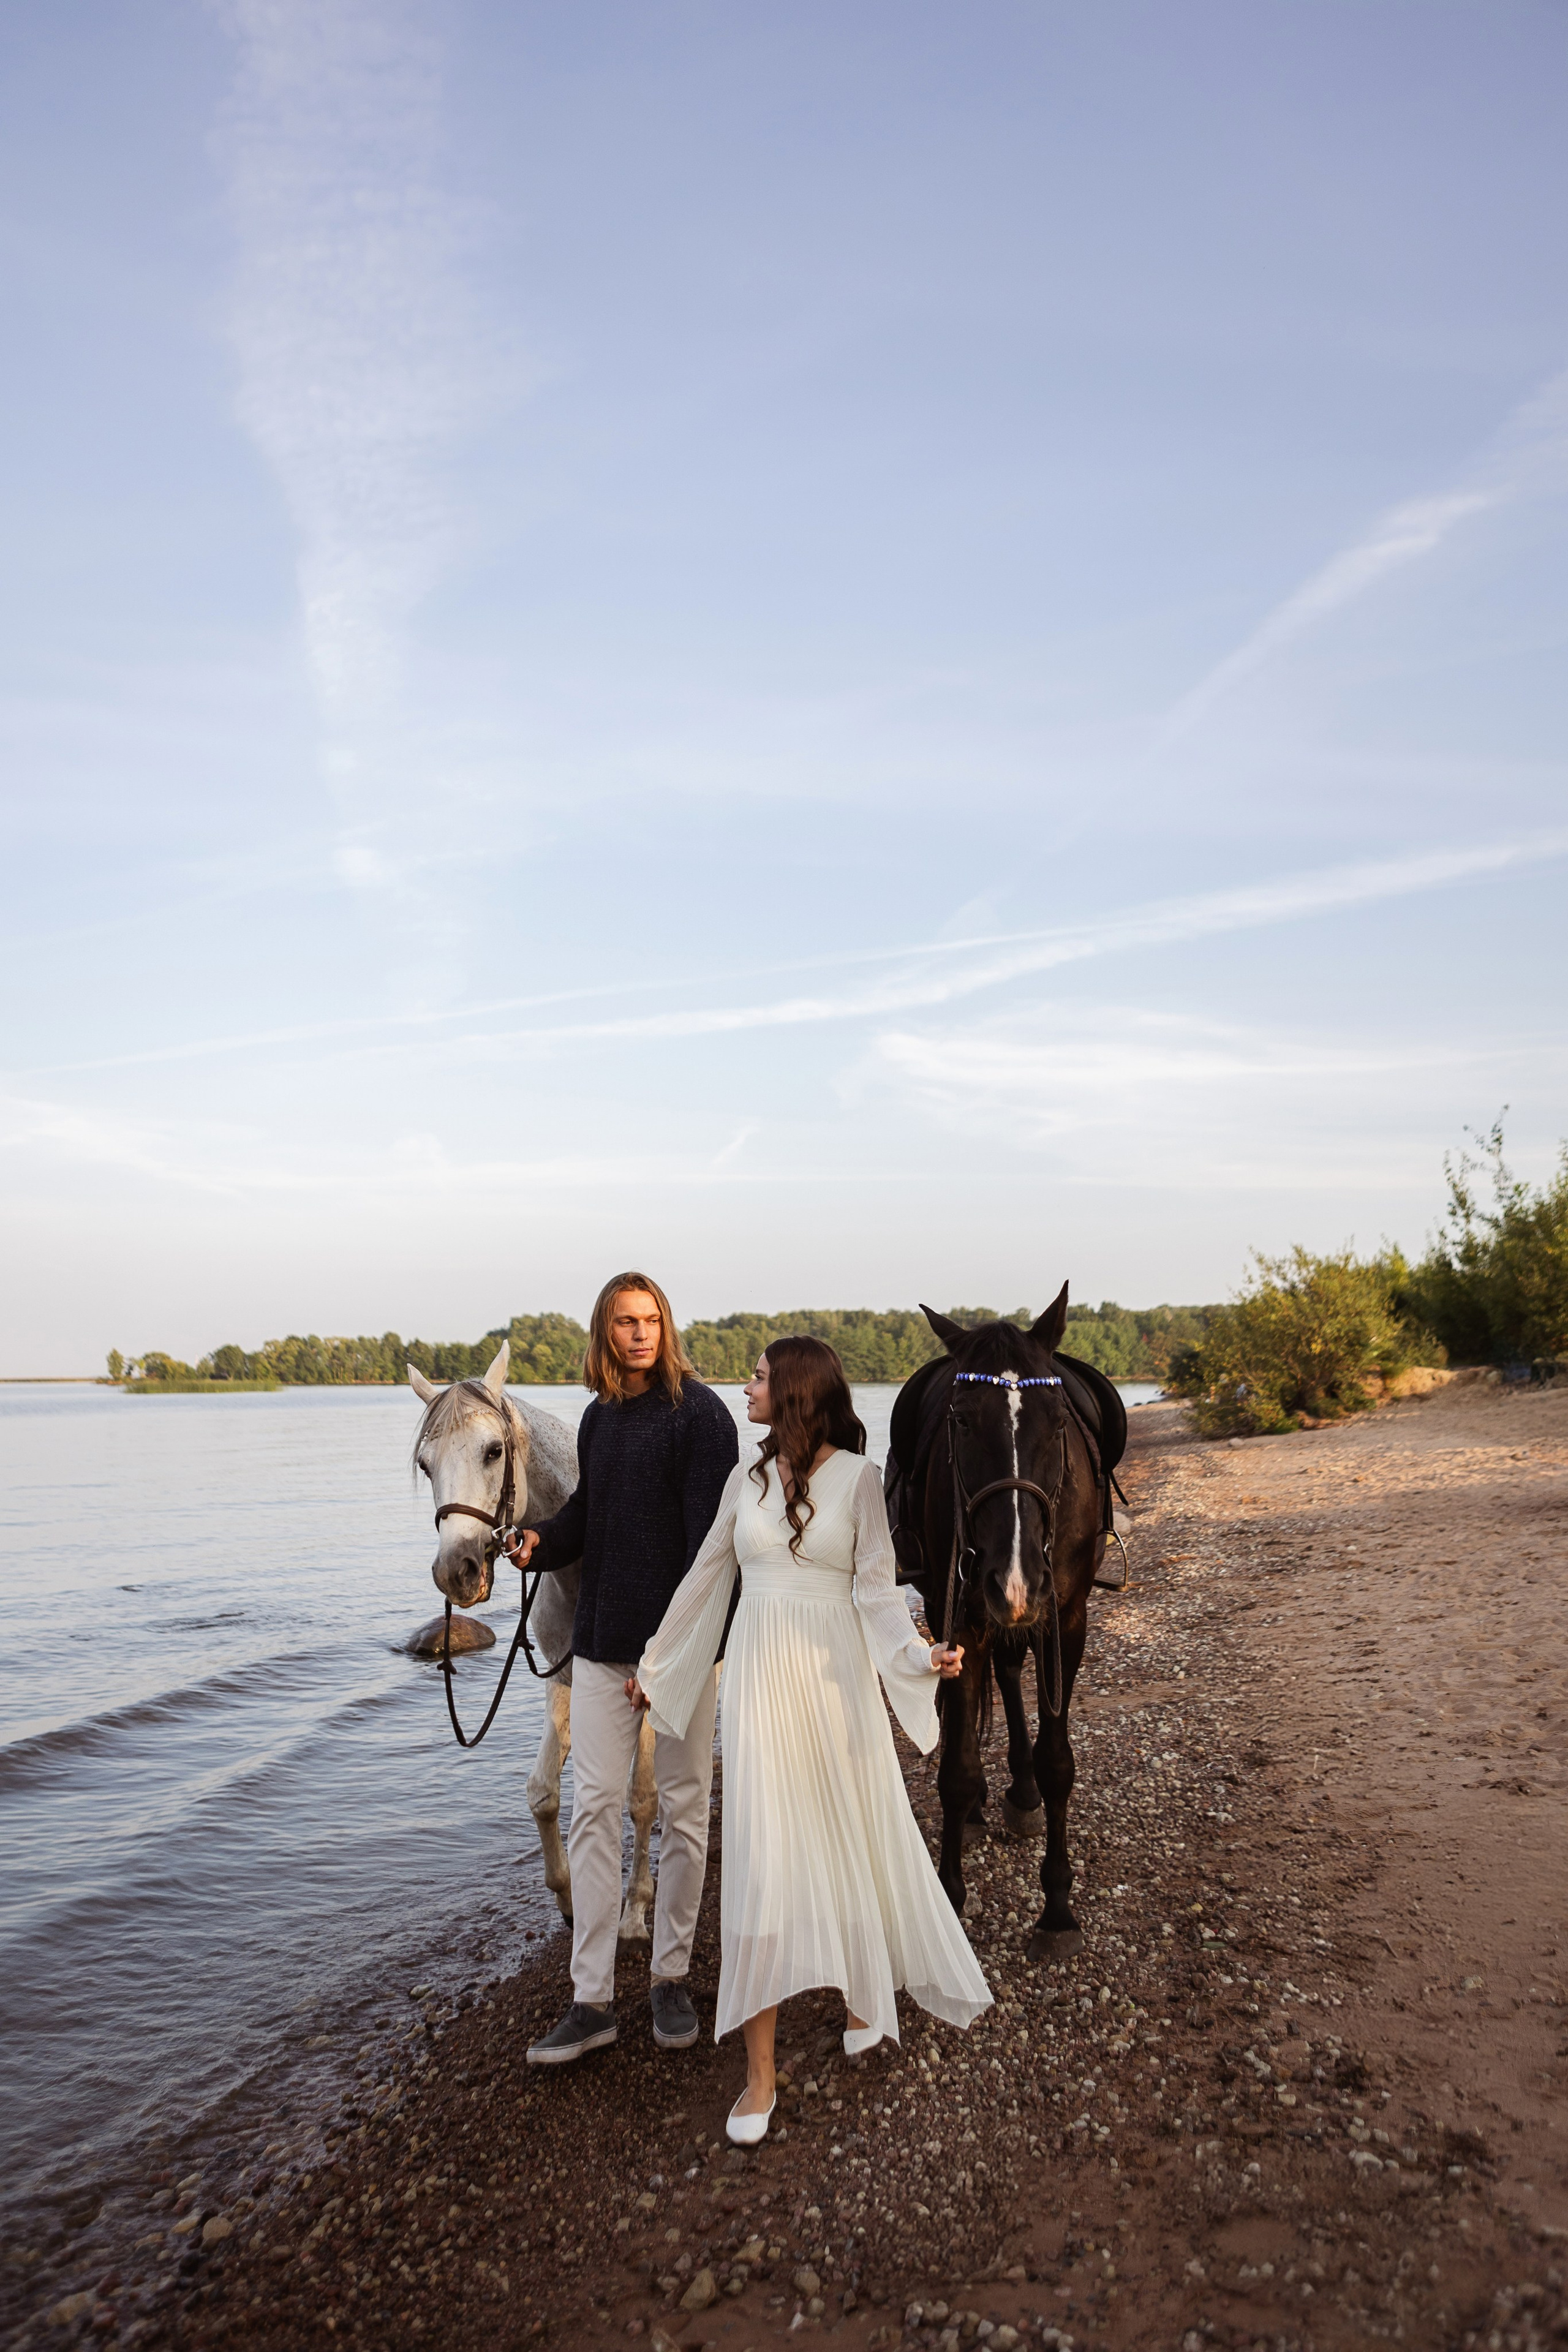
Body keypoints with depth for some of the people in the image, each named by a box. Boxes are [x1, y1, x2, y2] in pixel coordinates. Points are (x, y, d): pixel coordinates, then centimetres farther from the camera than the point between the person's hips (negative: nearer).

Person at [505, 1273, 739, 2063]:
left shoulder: (698, 1413, -11)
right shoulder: (599, 1416, 8)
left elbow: (711, 1531, -16)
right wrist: (542, 1542, -5)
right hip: (603, 1639, 5)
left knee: (683, 1809, 9)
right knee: (593, 1808, 5)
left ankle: (671, 1977, 26)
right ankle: (592, 1999, 14)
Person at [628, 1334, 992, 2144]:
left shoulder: (857, 1477, -5)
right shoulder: (748, 1479, 5)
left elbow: (876, 1589, -6)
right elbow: (706, 1577, 14)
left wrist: (918, 1654, -23)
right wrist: (654, 1664, 21)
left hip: (836, 1678, -2)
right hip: (760, 1677, 2)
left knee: (857, 1839, 13)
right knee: (760, 1856, -1)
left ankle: (866, 1991, 40)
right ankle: (759, 2070, 7)